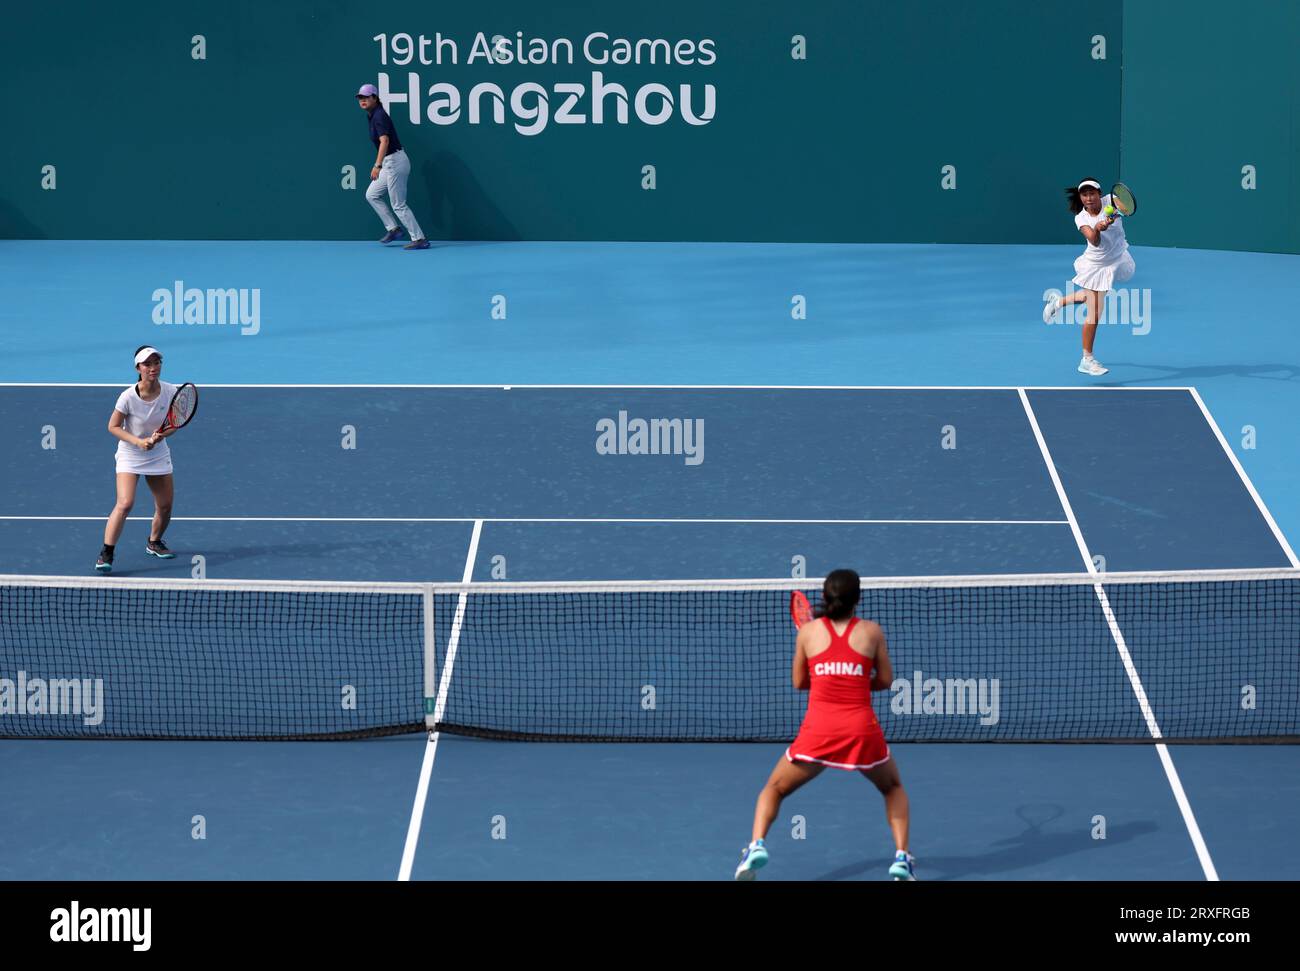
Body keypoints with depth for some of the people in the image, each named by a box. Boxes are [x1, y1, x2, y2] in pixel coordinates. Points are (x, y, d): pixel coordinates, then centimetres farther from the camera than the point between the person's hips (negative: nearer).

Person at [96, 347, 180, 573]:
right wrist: (138, 441, -25)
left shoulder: (170, 392, -12)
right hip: (130, 455, -4)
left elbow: (173, 425, 0)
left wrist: (161, 435, -21)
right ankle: (106, 553, -15)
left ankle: (154, 543, 38)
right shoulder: (128, 397, -22)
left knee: (165, 506, 11)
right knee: (125, 503, -21)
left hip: (158, 454, 4)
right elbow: (113, 427, -12)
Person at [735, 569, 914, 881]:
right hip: (862, 730, 0)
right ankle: (902, 856, 11)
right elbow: (885, 680, 12)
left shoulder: (809, 631, 8)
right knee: (893, 788, 29)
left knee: (774, 789, 20)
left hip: (817, 731, 0)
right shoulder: (871, 631, 6)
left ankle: (757, 845, -6)